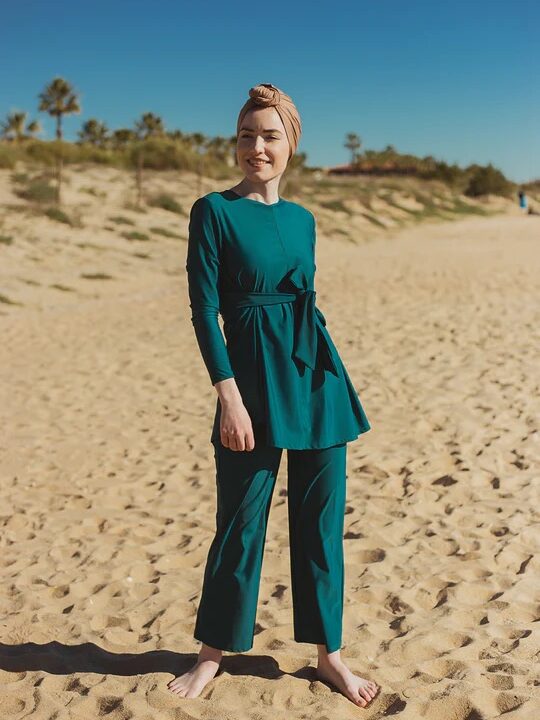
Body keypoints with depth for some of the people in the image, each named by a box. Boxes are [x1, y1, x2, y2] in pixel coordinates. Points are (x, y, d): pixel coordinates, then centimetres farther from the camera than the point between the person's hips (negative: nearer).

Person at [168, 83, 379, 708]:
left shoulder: (302, 219, 12)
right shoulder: (213, 211, -4)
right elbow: (204, 309, -9)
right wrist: (228, 394, -16)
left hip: (316, 374, 5)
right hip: (252, 377, -5)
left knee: (321, 517, 10)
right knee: (241, 522, 5)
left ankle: (328, 652, 26)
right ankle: (213, 651, 26)